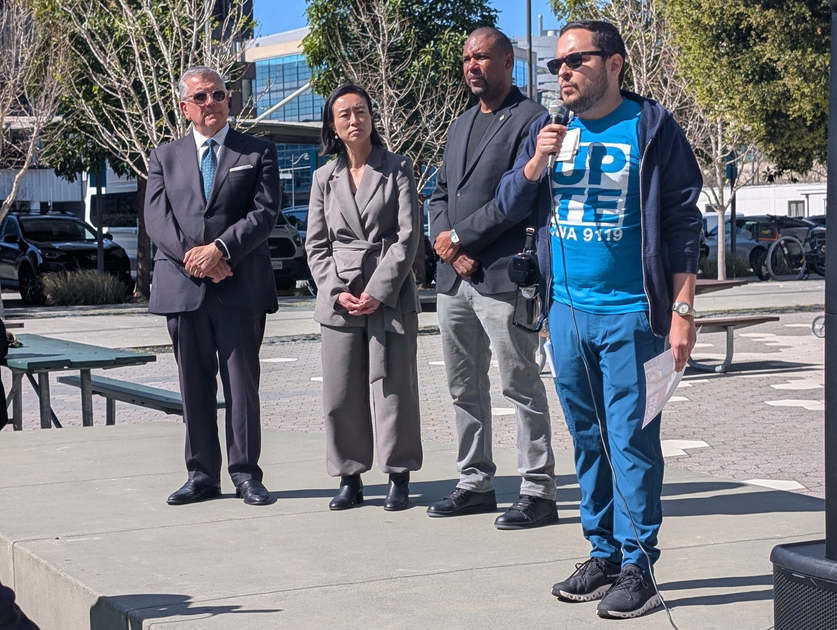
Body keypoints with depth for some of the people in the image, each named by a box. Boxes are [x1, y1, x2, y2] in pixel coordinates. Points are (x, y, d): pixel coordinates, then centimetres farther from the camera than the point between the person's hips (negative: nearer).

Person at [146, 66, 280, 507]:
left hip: (240, 287, -2)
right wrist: (193, 257, -12)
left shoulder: (258, 153, 9)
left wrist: (220, 249, -15)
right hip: (182, 287, 2)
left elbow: (265, 212, -3)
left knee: (242, 382, 0)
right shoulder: (165, 157, 15)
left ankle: (246, 473, 7)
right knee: (194, 386, 6)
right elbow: (156, 219, 4)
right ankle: (202, 475, 13)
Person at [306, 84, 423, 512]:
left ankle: (399, 476, 9)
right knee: (341, 392, 3)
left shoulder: (397, 169, 3)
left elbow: (408, 236, -3)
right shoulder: (325, 177, 12)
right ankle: (349, 477, 13)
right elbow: (315, 243, 10)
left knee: (393, 386, -1)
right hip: (338, 298, 3)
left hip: (390, 295, -3)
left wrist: (379, 292, -11)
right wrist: (336, 292, -4)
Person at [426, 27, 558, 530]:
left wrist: (460, 238, -12)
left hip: (501, 276, -8)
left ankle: (539, 493, 3)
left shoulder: (530, 119, -6)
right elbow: (440, 193, 17)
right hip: (454, 277, 8)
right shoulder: (461, 126, 20)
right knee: (465, 388, 13)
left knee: (522, 386, -3)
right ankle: (476, 484, 23)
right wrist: (446, 244, -2)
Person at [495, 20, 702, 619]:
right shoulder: (549, 132, 11)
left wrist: (682, 310, -9)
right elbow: (509, 205, 12)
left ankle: (637, 566, 3)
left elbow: (683, 222, -4)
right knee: (588, 438, 12)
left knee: (631, 440, -5)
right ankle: (603, 554, 22)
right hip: (567, 310, 6)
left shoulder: (652, 128, -4)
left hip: (629, 314, -5)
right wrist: (536, 164, -9)